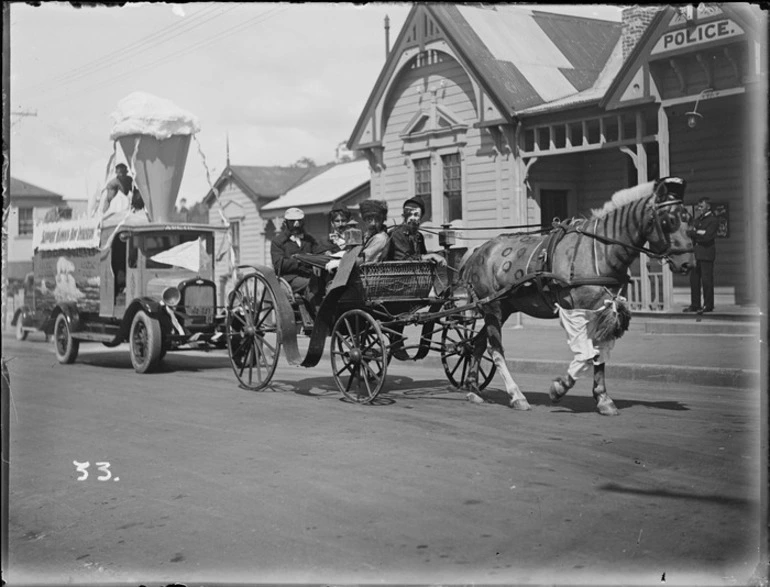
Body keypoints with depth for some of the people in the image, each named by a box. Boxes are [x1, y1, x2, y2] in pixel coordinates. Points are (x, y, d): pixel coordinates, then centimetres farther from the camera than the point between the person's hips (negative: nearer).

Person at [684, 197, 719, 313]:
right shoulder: (698, 219, 20)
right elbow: (689, 232, 11)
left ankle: (708, 305, -1)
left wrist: (694, 233, -6)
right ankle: (695, 305, 11)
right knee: (694, 280, 6)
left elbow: (707, 236, -15)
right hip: (696, 254, 7)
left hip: (706, 254, -7)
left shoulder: (713, 220, -3)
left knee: (706, 280, -5)